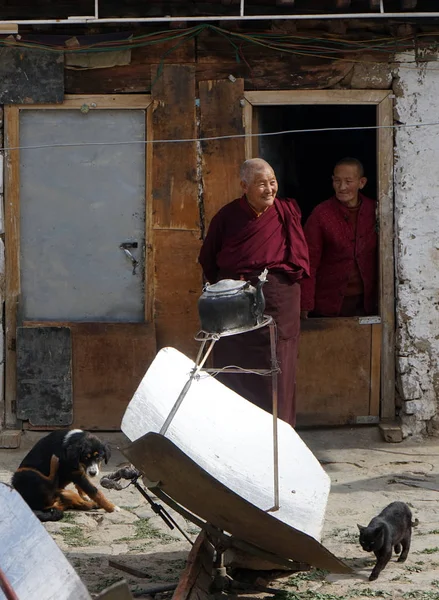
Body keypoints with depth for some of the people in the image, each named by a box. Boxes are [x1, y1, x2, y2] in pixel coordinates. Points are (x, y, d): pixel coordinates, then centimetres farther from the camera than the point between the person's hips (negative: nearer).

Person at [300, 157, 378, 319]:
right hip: (329, 304, -3)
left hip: (364, 303, 3)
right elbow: (309, 261, -8)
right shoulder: (321, 214, -7)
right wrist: (305, 307, -13)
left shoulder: (373, 211, 3)